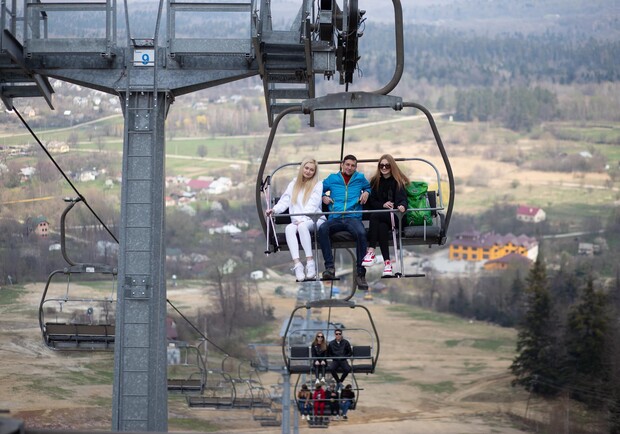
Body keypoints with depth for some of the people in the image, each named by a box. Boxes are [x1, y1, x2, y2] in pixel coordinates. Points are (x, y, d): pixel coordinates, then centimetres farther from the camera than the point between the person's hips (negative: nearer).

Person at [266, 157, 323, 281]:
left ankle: (310, 263, -41)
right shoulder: (293, 184, 22)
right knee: (289, 228, -32)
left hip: (315, 220, -3)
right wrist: (274, 209, -10)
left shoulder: (317, 185, 10)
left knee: (302, 226, -37)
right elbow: (285, 201, 12)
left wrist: (302, 219, -18)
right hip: (297, 221, 3)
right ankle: (297, 264, -46)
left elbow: (313, 205, -3)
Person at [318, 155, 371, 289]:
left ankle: (360, 273, -33)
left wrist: (366, 193, 14)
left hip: (353, 217, -1)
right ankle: (329, 267, -36)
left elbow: (369, 187, 36)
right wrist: (323, 197, 13)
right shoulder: (332, 178, 21)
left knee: (361, 233, -37)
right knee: (322, 229, -36)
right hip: (335, 218, 1)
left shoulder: (360, 178, 21)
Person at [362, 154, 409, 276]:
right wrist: (383, 205, -9)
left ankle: (371, 251, -38)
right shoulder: (375, 181, 15)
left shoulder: (398, 181, 7)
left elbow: (402, 199, -7)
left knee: (375, 216, -34)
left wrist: (402, 206, -30)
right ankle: (387, 262, -41)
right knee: (382, 227, -34)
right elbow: (371, 201, 10)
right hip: (380, 215, 3)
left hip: (394, 217, -3)